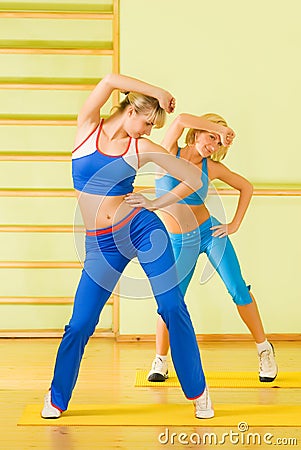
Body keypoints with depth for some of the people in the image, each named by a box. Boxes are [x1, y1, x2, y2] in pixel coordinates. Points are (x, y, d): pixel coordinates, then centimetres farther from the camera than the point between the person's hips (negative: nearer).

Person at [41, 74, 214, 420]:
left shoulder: (142, 148, 3)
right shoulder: (88, 127, 1)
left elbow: (195, 178, 8)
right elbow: (110, 80, -14)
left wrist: (156, 204, 3)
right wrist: (159, 93, -8)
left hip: (142, 229, 1)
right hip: (101, 245, 0)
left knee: (173, 308, -1)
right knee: (80, 325, -1)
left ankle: (198, 393, 13)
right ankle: (56, 398, 20)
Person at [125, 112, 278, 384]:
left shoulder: (212, 168, -2)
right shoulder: (169, 154, -8)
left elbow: (246, 187, 11)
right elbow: (181, 119, -26)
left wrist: (235, 224, 4)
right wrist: (218, 127, -21)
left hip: (209, 232, 1)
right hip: (179, 243, -1)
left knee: (238, 290, -5)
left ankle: (264, 349, 13)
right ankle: (160, 360, 16)